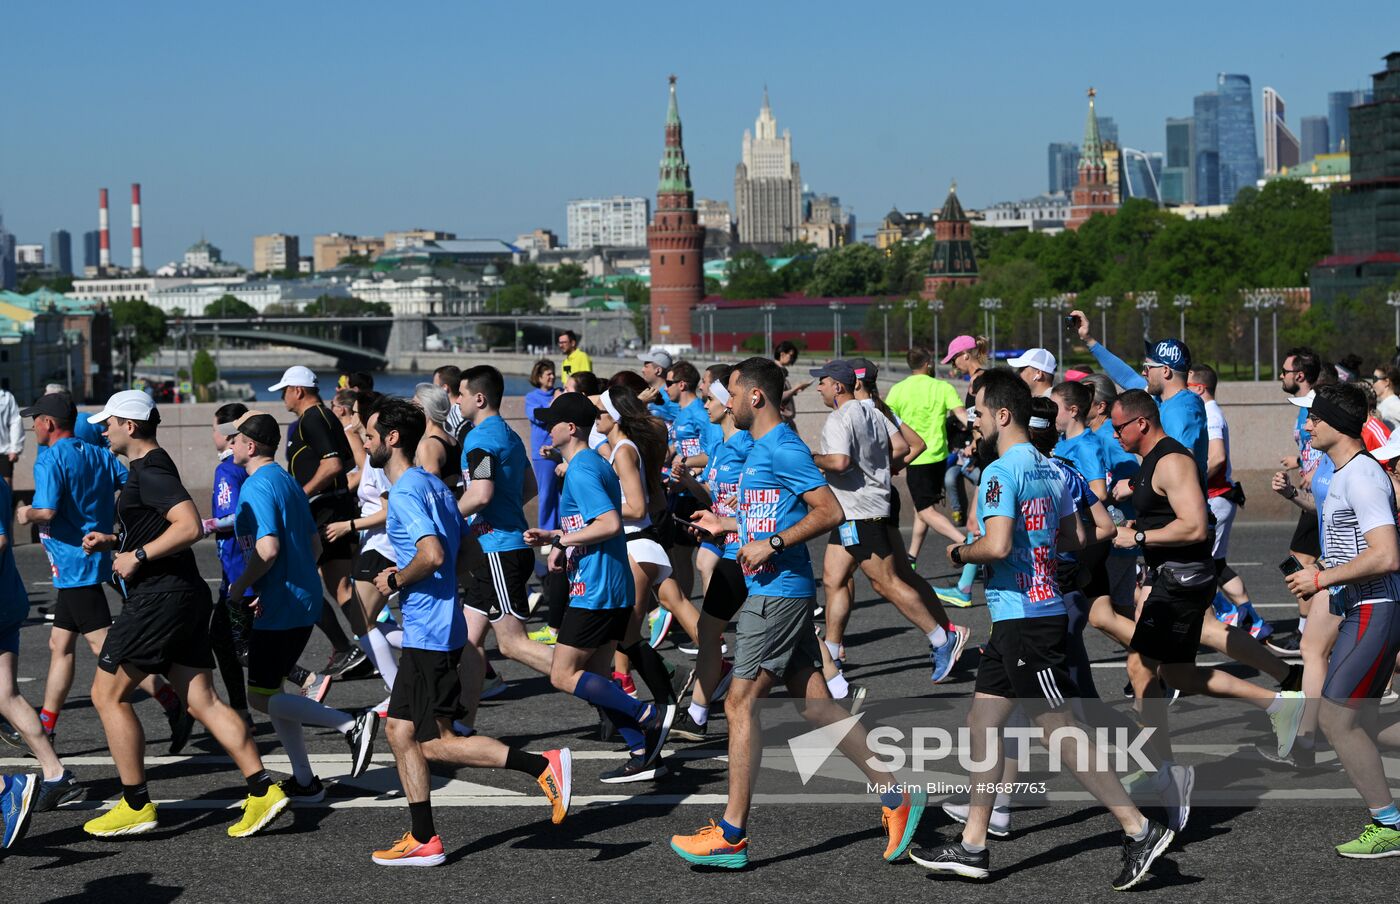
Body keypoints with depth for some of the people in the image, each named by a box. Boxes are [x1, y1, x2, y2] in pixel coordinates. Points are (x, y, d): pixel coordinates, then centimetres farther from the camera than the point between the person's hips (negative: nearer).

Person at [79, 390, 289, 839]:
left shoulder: (150, 472, -14)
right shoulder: (149, 468, 18)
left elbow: (189, 527, -27)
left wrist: (138, 555, -20)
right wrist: (113, 541, 20)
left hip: (159, 598, -10)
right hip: (183, 598, 10)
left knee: (108, 695, 0)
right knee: (203, 701, 6)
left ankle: (136, 806, 3)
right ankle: (263, 790, 0)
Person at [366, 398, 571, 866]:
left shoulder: (405, 492, -16)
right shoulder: (431, 483, 14)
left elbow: (432, 554, -29)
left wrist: (395, 581, -12)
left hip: (428, 634, -10)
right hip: (428, 631, 10)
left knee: (437, 744, -6)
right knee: (399, 730, 12)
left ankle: (544, 765, -9)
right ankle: (423, 840, 15)